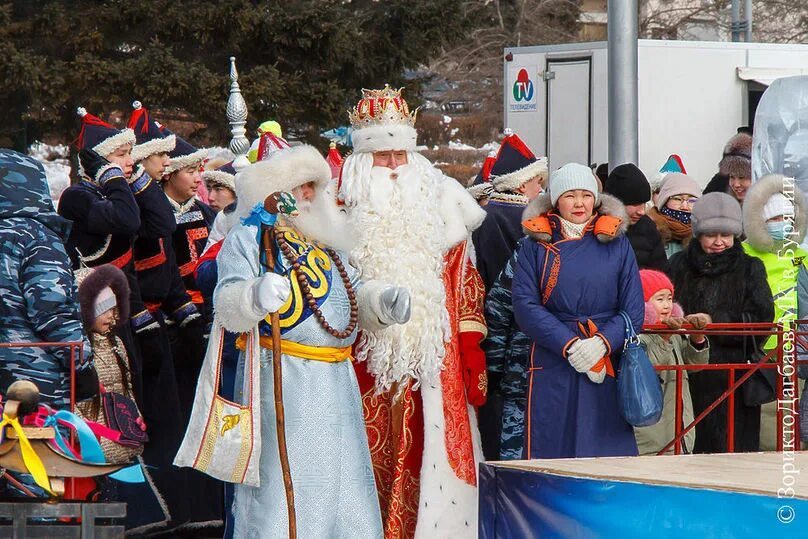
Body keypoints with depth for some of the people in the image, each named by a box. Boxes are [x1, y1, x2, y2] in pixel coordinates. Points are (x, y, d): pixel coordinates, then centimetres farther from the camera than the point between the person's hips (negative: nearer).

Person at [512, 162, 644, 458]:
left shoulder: (617, 243, 10)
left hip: (609, 366, 1)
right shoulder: (535, 244, 7)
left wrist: (602, 343, -13)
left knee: (608, 456, -3)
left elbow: (633, 309, 6)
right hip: (552, 368, -1)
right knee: (552, 455, -5)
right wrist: (569, 345, -14)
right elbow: (525, 306, -2)